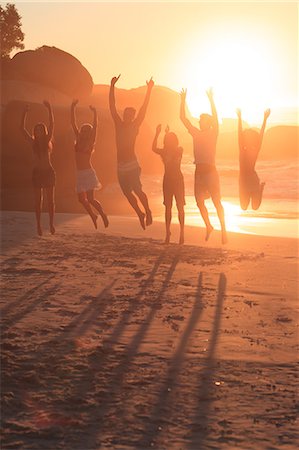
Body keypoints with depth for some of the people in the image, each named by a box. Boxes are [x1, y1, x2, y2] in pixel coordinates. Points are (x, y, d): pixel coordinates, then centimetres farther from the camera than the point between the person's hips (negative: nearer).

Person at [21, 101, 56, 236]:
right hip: (37, 173, 1)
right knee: (38, 200, 2)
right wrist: (24, 113, -9)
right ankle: (39, 225, 6)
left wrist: (49, 108, -17)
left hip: (48, 172, -1)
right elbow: (22, 129, -2)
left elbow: (52, 124, -8)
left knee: (50, 200, 2)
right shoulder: (33, 143, 4)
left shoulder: (47, 141, 2)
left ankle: (51, 223, 9)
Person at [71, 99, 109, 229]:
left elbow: (95, 127, -15)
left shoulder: (91, 142, -2)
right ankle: (93, 216, 28)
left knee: (90, 199, -12)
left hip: (88, 173, -6)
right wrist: (72, 108, -2)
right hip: (80, 173, 6)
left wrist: (95, 113, -25)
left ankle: (103, 215, 6)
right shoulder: (79, 140, 9)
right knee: (82, 199, 8)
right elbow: (73, 123, 5)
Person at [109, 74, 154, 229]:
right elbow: (112, 106, 6)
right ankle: (140, 214, 26)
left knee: (137, 190, -16)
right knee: (127, 193, 9)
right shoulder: (118, 124, 10)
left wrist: (149, 89, -8)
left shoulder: (135, 125, 1)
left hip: (132, 165, -5)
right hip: (121, 167, 5)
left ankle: (147, 212, 0)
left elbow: (144, 108, -4)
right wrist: (112, 86, 1)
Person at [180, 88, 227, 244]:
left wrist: (211, 99, -22)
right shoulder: (196, 133, 11)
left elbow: (215, 118, -17)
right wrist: (183, 100, 1)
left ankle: (223, 231, 0)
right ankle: (208, 226, 24)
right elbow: (183, 118, 8)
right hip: (199, 171, 5)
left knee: (216, 202, -4)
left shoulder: (213, 134, -1)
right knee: (199, 202, 6)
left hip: (210, 171, -5)